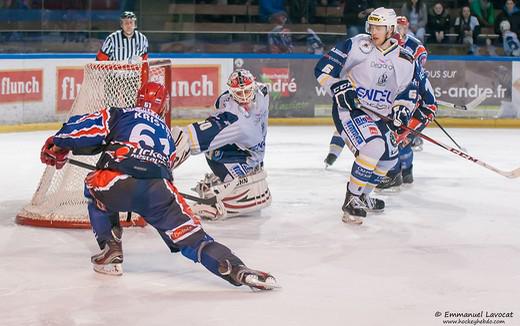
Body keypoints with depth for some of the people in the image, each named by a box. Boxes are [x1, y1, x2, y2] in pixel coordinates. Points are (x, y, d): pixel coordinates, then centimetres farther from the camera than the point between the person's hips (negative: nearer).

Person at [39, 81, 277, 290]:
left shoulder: (119, 115, 26)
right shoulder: (167, 134, 37)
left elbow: (83, 128, 14)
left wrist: (56, 147, 30)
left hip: (114, 184, -1)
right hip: (158, 191, 1)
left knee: (95, 189, 33)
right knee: (191, 236, 3)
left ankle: (111, 252, 25)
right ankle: (237, 270, -20)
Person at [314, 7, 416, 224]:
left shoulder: (404, 60, 2)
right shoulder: (356, 46, -12)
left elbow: (407, 92, 8)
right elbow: (322, 68, -12)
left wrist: (401, 110, -10)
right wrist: (338, 87, -24)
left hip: (378, 115, 7)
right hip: (348, 108, -7)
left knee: (389, 156, 12)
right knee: (373, 147, -27)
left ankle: (363, 195, 34)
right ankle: (351, 200, -18)